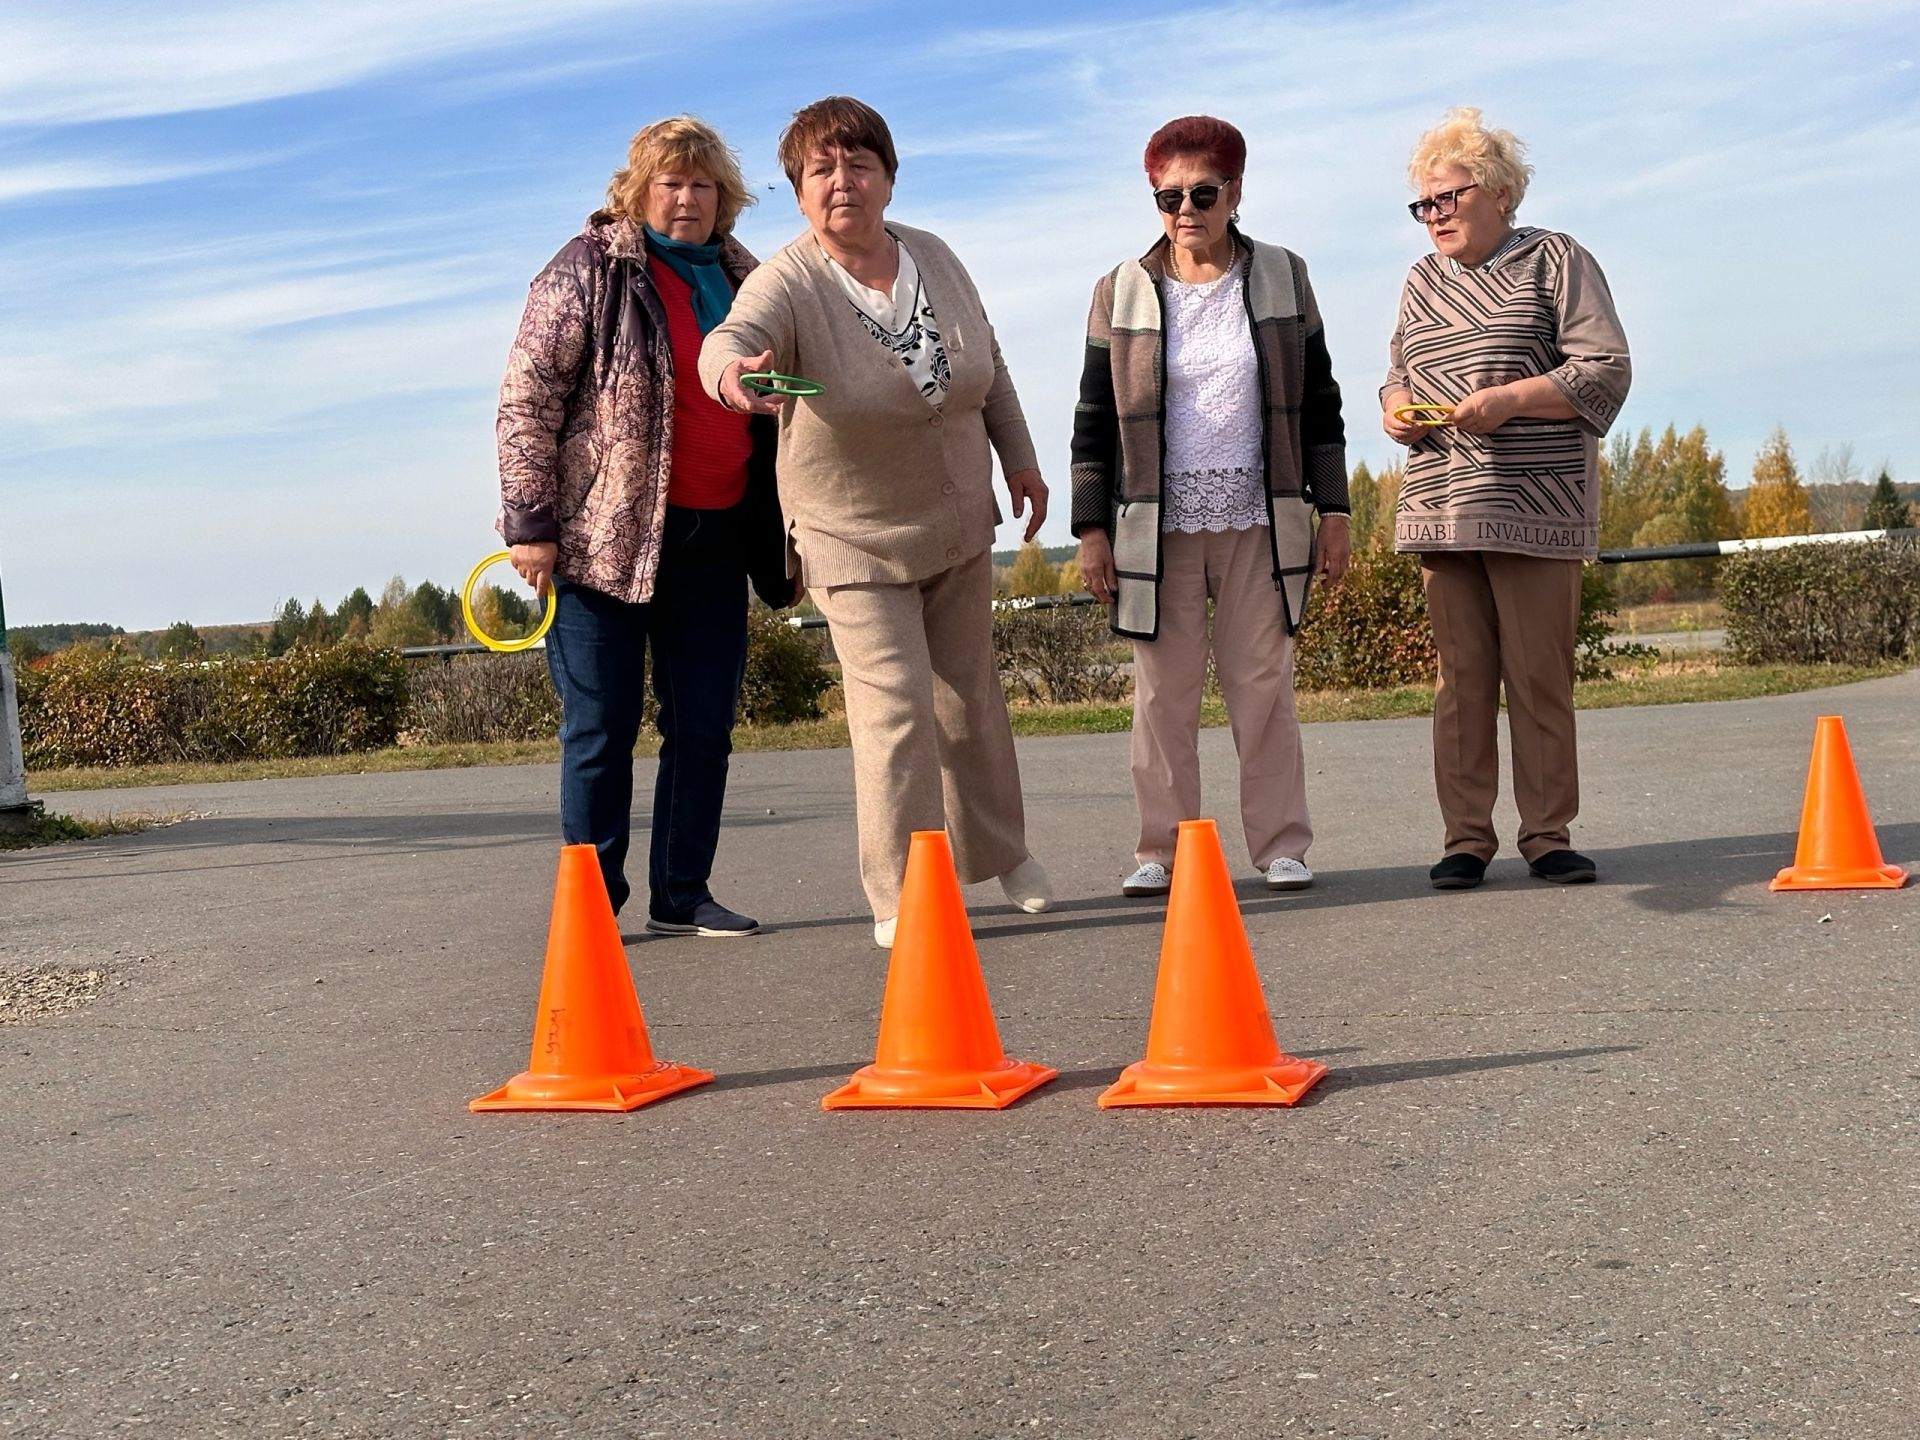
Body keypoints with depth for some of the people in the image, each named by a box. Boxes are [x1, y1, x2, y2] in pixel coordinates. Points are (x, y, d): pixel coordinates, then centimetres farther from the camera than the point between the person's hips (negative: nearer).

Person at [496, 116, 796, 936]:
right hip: (605, 535, -5)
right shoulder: (589, 270, -3)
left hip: (712, 540, 5)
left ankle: (681, 896, 17)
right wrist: (530, 523, -13)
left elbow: (772, 411, 23)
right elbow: (526, 399, -7)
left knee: (704, 726, 7)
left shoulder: (741, 279, 14)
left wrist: (774, 537, 20)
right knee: (601, 728, 0)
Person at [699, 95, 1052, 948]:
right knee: (895, 710, -11)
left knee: (971, 696, 17)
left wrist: (1018, 458, 14)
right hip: (855, 538, -5)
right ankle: (901, 897, 1)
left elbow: (990, 366, 11)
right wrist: (734, 373, -63)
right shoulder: (787, 283, -19)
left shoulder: (935, 259, -2)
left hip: (959, 524, 5)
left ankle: (1000, 853, 36)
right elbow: (733, 335, -41)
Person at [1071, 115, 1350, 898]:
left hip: (1258, 523, 0)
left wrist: (1333, 511, 5)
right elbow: (1094, 418, 5)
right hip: (1157, 526, 0)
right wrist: (1091, 529, 0)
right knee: (1163, 689, 2)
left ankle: (1281, 845, 11)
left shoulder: (1282, 278, 6)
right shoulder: (1122, 293, 4)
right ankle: (1161, 851, 9)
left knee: (1263, 685, 3)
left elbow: (1318, 403, 9)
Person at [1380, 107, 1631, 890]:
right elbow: (1398, 376, 27)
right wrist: (1395, 408, 4)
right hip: (1441, 508, 4)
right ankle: (1466, 837, 6)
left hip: (1533, 508, -4)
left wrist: (1510, 399, -15)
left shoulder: (1555, 261, 4)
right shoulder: (1422, 281, 20)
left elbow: (1606, 371, -3)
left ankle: (1548, 834, 5)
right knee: (1461, 676, 2)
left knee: (1541, 675, -3)